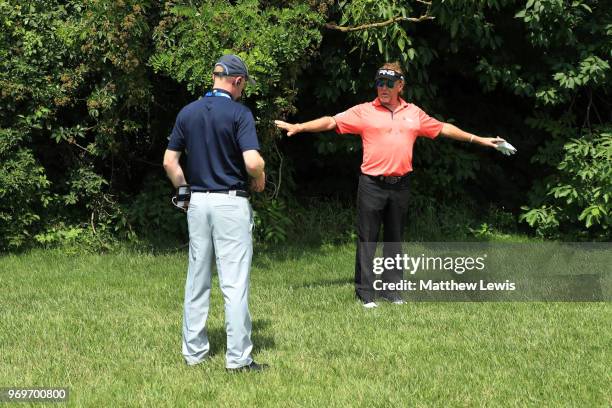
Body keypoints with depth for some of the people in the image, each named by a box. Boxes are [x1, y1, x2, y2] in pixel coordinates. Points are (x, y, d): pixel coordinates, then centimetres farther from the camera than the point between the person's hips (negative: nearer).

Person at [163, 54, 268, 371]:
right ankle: (238, 358, -3)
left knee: (197, 280, 13)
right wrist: (259, 179, 2)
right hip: (231, 202, -5)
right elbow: (253, 162, -18)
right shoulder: (239, 113, -10)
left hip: (197, 202, 6)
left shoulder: (188, 112, 7)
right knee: (235, 283, -4)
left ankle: (193, 351, 17)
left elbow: (169, 161, 8)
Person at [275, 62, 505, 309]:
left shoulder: (414, 113, 11)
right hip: (372, 184, -3)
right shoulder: (364, 112, 0)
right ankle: (365, 292, 3)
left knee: (395, 239, 10)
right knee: (367, 239, -2)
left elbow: (444, 129, 21)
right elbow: (331, 122, -5)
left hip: (400, 185, 3)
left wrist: (479, 140, 24)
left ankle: (391, 289, 17)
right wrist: (298, 127, -16)